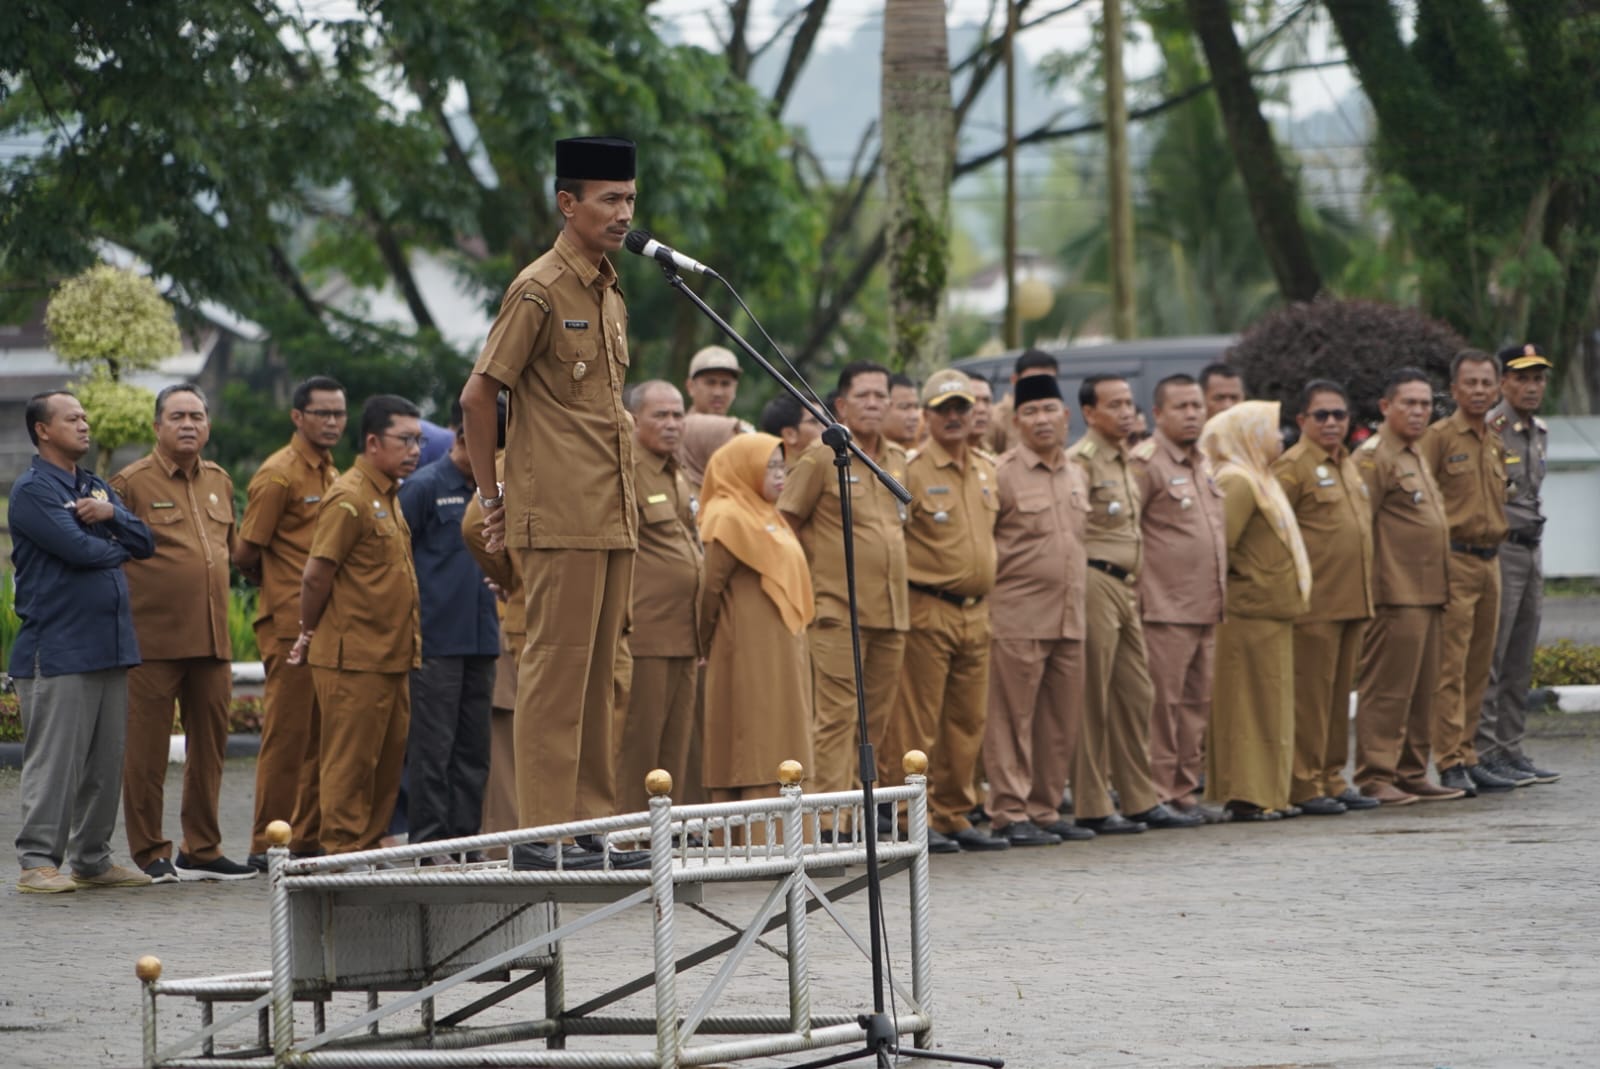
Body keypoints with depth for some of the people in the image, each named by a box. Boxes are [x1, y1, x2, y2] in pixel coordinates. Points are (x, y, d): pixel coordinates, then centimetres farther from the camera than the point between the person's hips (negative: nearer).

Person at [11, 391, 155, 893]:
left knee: (105, 761, 9)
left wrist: (110, 515, -8)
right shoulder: (32, 490, -7)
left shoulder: (95, 487, 19)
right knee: (53, 759, -8)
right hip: (57, 651, -8)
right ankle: (38, 863, -5)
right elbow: (78, 549, -18)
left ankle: (92, 859, 16)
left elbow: (145, 542, 12)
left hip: (109, 645, 8)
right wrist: (118, 546, 2)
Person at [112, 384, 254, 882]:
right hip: (154, 638, -6)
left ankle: (202, 850, 18)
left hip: (212, 636, 6)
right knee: (147, 749, -3)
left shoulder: (219, 482, 14)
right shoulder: (131, 483, -5)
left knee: (210, 746, 10)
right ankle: (149, 853, 3)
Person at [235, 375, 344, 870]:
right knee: (287, 734, -7)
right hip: (291, 623, -8)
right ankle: (267, 845, -4)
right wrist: (281, 589, 6)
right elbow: (245, 554, -8)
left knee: (321, 736, 9)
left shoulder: (331, 476, 19)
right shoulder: (278, 475, -8)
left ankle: (309, 839, 14)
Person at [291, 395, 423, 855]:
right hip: (354, 659, -9)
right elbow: (316, 576, -14)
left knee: (389, 759, 11)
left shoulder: (388, 497, 17)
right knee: (351, 761, -4)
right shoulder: (349, 498, -14)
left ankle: (369, 847, 17)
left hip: (391, 657, 9)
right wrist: (310, 633, -2)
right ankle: (343, 849, -1)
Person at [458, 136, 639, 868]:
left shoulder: (610, 292, 17)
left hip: (613, 518, 8)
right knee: (557, 669, -7)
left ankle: (594, 820, 14)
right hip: (560, 521, -8)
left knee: (597, 676, 10)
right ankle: (544, 831, -6)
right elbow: (477, 397, -11)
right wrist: (494, 496, -6)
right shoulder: (540, 291, -10)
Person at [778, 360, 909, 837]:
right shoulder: (822, 458, -5)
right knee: (836, 716, -11)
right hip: (839, 612, -7)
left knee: (876, 719, 9)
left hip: (891, 613, 7)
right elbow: (784, 523, -2)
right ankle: (827, 824, -13)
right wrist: (817, 566, -1)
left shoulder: (898, 459, 15)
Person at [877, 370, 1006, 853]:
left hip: (975, 610, 7)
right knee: (917, 723, -5)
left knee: (967, 722, 9)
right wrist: (907, 586, -11)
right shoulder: (912, 470, -7)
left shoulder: (985, 470, 14)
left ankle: (955, 817, 16)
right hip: (928, 610, -7)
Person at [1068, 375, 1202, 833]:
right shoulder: (1081, 461, -11)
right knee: (1093, 701, -4)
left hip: (1125, 587, 9)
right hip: (1095, 584, -9)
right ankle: (1091, 808, 0)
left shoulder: (1124, 463, 18)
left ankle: (1141, 801, 17)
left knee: (1136, 695, 11)